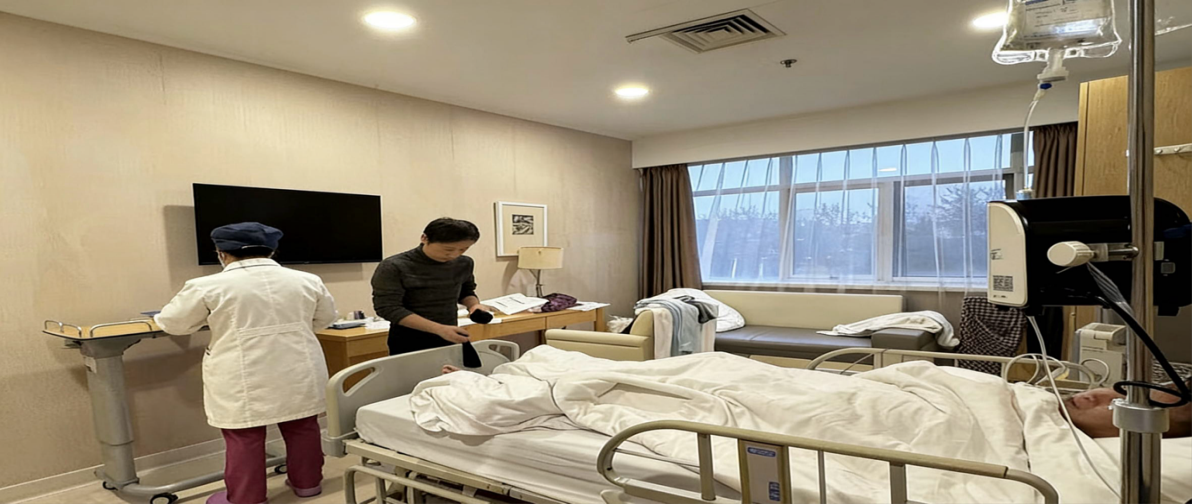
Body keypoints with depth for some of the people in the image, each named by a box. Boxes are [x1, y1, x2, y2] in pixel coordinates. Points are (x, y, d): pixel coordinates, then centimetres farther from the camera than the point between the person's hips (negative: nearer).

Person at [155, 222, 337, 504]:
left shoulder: (208, 287, -7)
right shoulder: (306, 281, 1)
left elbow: (172, 323, 6)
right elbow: (325, 318, 14)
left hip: (244, 379, -3)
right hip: (299, 373, 4)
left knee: (244, 438, 9)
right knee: (302, 428, 15)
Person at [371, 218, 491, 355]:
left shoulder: (463, 263, -1)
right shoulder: (394, 267, -17)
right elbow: (388, 308, -21)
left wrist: (474, 304, -10)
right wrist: (439, 329, -29)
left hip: (451, 338, 4)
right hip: (410, 341, -4)